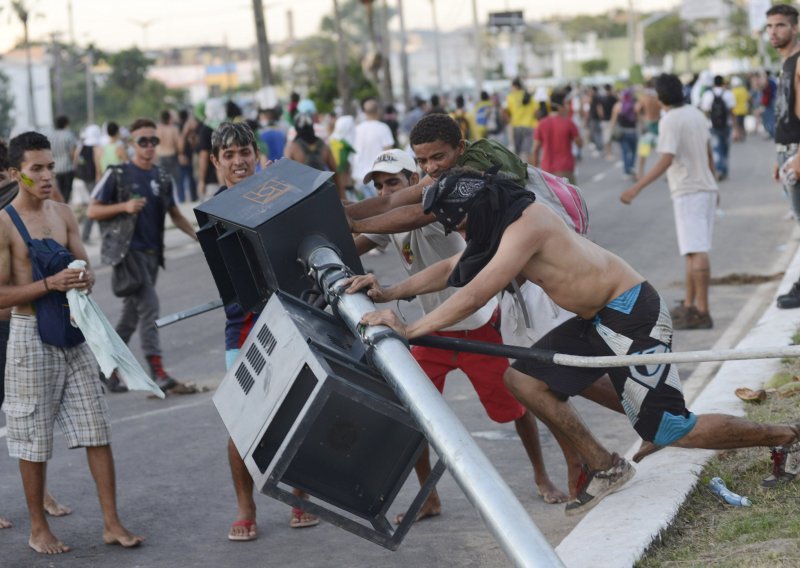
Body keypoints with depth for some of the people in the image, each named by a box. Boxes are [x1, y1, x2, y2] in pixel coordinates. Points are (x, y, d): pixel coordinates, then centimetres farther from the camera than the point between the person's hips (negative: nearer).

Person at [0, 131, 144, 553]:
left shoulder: (63, 214, 8)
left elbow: (84, 268, 12)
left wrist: (84, 277, -11)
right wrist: (50, 283, -23)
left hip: (73, 332, 5)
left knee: (97, 430, 4)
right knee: (34, 439, 4)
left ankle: (112, 523, 10)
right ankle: (38, 530, 17)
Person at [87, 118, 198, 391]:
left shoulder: (162, 178, 12)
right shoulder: (118, 174, -4)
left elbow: (175, 214, 19)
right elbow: (92, 211, -2)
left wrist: (197, 236, 4)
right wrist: (124, 207, -17)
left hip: (151, 253, 6)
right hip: (127, 250, -6)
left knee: (132, 313, 11)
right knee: (149, 306, -17)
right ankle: (157, 372, -18)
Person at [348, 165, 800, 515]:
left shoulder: (525, 224, -22)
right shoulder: (501, 222, 8)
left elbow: (475, 295, -26)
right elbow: (451, 270, 17)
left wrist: (409, 329, -23)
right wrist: (390, 293, 8)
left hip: (633, 315, -10)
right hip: (597, 321, 10)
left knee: (668, 432, -5)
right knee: (523, 378, 3)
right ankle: (605, 468, 12)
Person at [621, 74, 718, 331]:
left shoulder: (670, 121, -14)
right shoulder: (697, 114, 10)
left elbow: (666, 161, -24)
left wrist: (636, 189, -28)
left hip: (687, 193, -9)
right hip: (706, 188, 9)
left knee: (696, 252, -10)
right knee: (692, 251, 15)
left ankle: (702, 312, -12)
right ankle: (689, 305, 20)